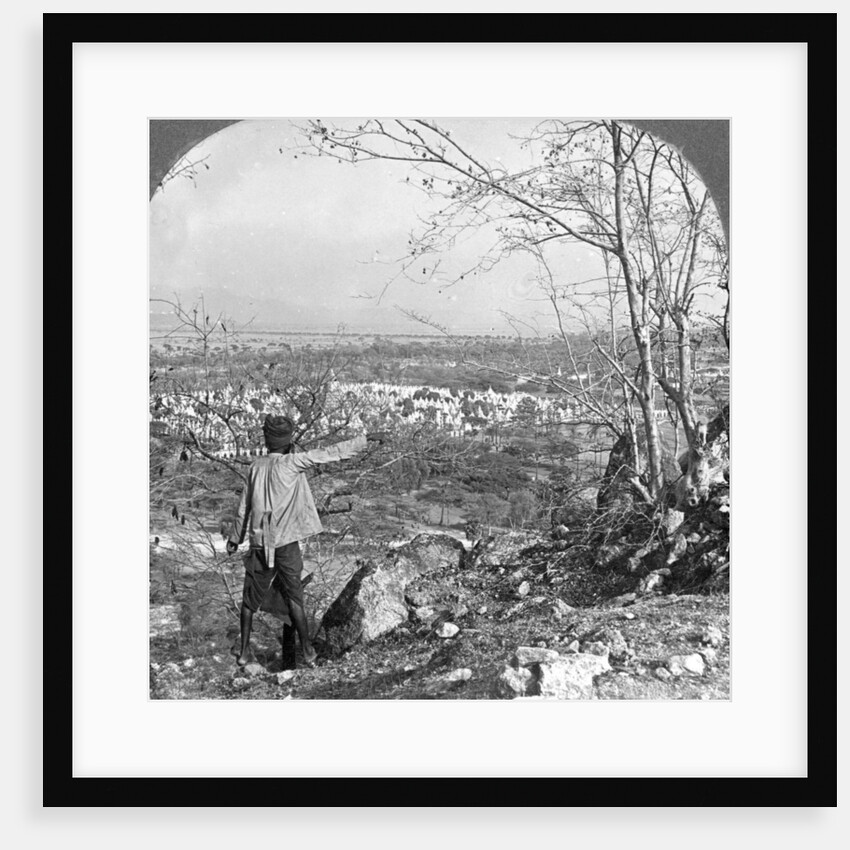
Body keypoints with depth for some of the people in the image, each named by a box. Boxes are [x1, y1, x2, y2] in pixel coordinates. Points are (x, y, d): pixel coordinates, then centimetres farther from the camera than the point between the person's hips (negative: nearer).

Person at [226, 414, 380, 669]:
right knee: (294, 599, 6)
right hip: (285, 543, -4)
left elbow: (244, 507, 11)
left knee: (250, 600, 14)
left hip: (259, 544, 4)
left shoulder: (256, 466, 4)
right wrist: (366, 438, -7)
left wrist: (235, 538, 23)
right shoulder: (290, 463, -9)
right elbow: (330, 454, -11)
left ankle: (244, 651, 20)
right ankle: (308, 652, 10)